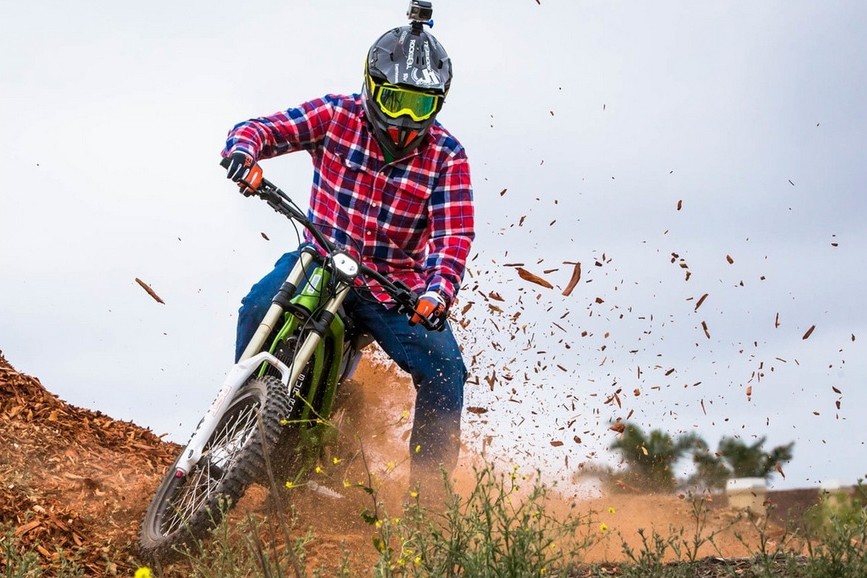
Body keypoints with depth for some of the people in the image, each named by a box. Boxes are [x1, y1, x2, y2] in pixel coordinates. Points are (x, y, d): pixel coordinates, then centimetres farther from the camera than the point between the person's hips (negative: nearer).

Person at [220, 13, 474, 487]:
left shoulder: (447, 155, -8)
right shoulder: (336, 115, -7)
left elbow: (453, 235, -16)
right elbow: (263, 128, -11)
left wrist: (438, 292, -36)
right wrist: (243, 151, -37)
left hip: (396, 286, 0)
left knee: (444, 369, -16)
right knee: (259, 309, -27)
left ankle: (430, 484, -1)